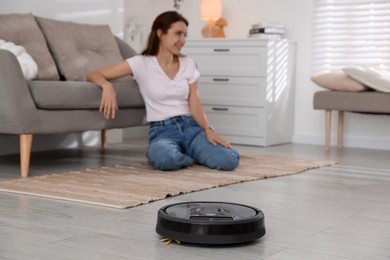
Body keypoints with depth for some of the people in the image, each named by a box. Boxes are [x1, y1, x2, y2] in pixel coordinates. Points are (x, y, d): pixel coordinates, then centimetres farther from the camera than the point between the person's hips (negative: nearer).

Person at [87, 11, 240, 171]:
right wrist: (107, 86, -27)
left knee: (229, 160, -24)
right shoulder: (141, 63, -2)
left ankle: (186, 153, 4)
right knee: (166, 159, -40)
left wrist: (208, 129, -17)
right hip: (162, 130, -3)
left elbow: (195, 105, 2)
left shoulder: (188, 64, 9)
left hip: (190, 126, 3)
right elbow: (94, 75, -3)